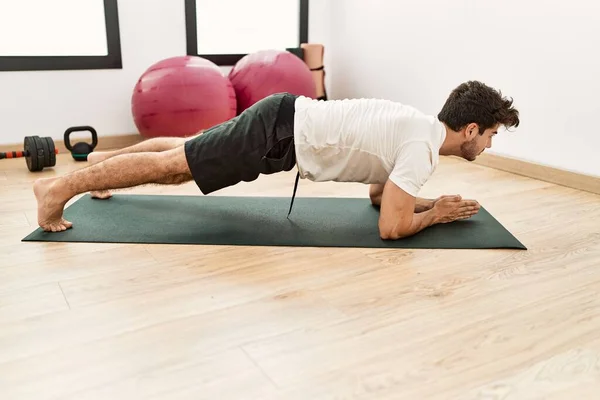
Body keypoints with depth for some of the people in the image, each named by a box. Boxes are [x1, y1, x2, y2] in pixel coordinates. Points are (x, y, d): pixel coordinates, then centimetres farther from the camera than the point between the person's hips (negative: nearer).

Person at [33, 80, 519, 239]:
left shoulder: (421, 127, 13)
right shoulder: (423, 146, -17)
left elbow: (379, 191, 23)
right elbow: (391, 226, -22)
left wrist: (428, 200, 14)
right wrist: (436, 213, -5)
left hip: (288, 118, 9)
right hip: (283, 130, -9)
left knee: (185, 152, 22)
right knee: (175, 165, -3)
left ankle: (103, 159, 40)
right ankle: (62, 186, 7)